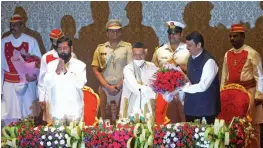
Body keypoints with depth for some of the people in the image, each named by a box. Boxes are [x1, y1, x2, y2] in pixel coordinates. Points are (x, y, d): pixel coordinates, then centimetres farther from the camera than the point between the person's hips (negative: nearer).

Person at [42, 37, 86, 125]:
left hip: (74, 109, -1)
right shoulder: (51, 65, 6)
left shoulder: (80, 65, 0)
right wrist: (57, 71, -18)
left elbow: (81, 83, -13)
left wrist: (66, 71, -21)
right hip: (57, 109, 1)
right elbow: (46, 84, -4)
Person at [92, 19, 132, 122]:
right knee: (105, 117, 3)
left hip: (122, 88, -1)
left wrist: (119, 86, -8)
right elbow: (95, 69, 5)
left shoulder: (128, 47, 3)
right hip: (105, 88, 2)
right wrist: (108, 86, -5)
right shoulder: (100, 48, 9)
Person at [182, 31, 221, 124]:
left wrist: (182, 88, -21)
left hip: (205, 108, -7)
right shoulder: (191, 58, 8)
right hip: (191, 106, 7)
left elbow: (202, 86, -23)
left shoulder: (209, 61, -17)